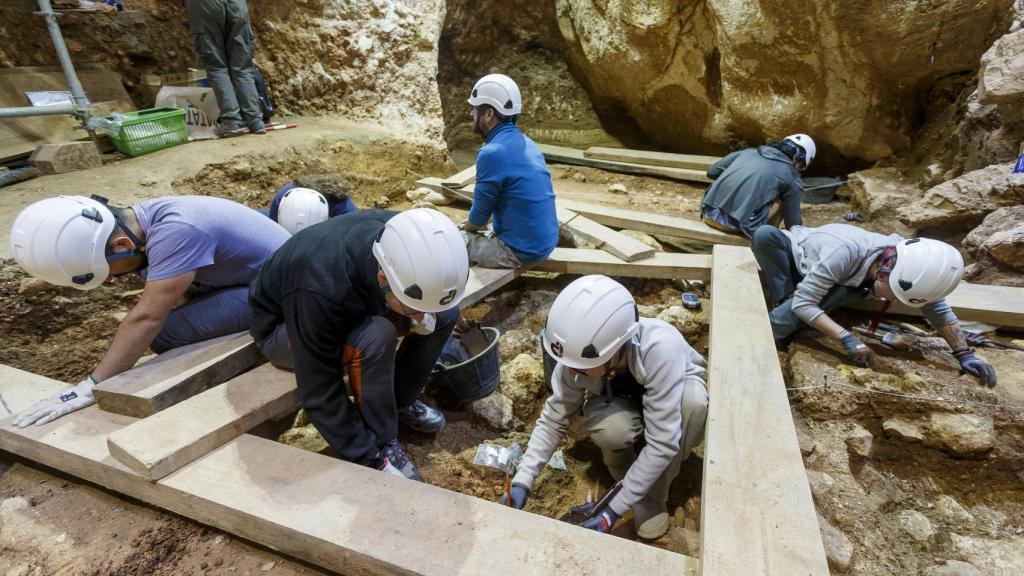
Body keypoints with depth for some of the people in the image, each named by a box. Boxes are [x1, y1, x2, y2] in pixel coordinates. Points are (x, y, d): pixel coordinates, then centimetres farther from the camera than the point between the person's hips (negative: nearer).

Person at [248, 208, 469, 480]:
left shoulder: (404, 241, -25)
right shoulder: (322, 288, -41)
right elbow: (318, 393, -31)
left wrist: (423, 313, -22)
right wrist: (368, 458, -26)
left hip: (354, 306, 5)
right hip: (282, 326, -5)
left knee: (446, 313, -12)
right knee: (375, 337, -36)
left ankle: (400, 401, 5)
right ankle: (380, 443, -14)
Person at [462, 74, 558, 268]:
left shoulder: (492, 153, -21)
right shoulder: (524, 142, 6)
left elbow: (478, 220, -11)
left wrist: (467, 227, 10)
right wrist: (474, 222, 19)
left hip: (520, 250, -8)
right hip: (543, 242, 9)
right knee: (470, 232, 26)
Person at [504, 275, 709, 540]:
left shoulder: (661, 349, -42)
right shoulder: (579, 357, -31)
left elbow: (663, 443, -38)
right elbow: (553, 420, -18)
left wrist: (614, 508, -34)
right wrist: (522, 480, -28)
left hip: (678, 391, -1)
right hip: (621, 404, 1)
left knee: (693, 401, -36)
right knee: (611, 429, -34)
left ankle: (653, 497, -14)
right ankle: (621, 466, 2)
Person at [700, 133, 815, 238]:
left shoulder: (751, 151, 20)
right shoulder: (792, 178, 9)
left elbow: (712, 171, 21)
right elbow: (793, 223, 18)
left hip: (708, 213, 6)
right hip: (736, 224, -5)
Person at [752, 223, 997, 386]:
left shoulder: (910, 269, -26)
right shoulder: (847, 253, -44)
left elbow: (939, 310, -8)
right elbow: (803, 303, -42)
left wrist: (965, 355, -12)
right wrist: (847, 338, -48)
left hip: (816, 271, 3)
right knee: (765, 234, -38)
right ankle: (782, 297, -21)